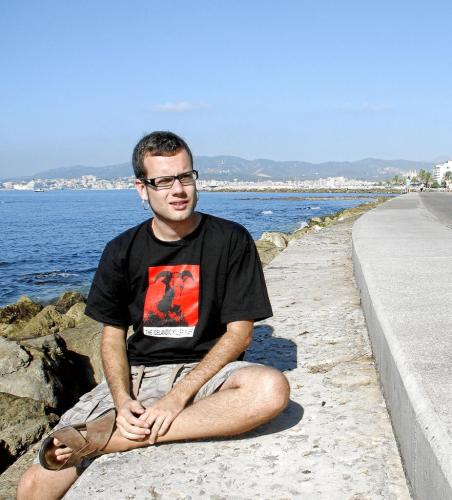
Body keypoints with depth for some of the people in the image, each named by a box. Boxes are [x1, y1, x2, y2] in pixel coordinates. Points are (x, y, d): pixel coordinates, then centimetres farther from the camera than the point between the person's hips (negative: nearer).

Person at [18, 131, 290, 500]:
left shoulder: (231, 240, -3)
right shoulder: (123, 251, 6)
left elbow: (239, 332, -6)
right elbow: (113, 335, 8)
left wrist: (179, 396, -19)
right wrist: (123, 400, -13)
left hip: (205, 372, 0)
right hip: (136, 374, 1)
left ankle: (105, 436, -31)